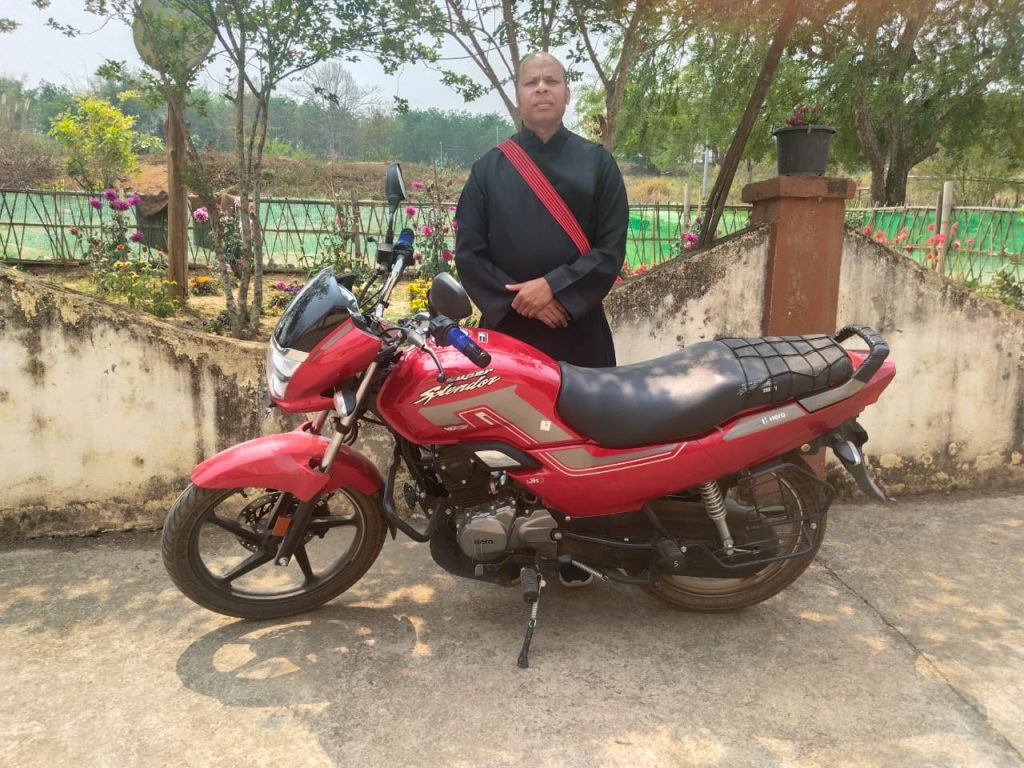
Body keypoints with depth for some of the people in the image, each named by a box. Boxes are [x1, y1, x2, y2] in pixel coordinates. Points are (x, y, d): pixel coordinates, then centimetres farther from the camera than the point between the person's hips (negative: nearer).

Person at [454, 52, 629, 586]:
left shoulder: (596, 162, 10)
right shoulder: (489, 167, 12)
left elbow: (611, 249, 2)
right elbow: (468, 251, 5)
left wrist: (554, 287, -12)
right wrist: (516, 298, -9)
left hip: (579, 326, 0)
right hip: (508, 325, 1)